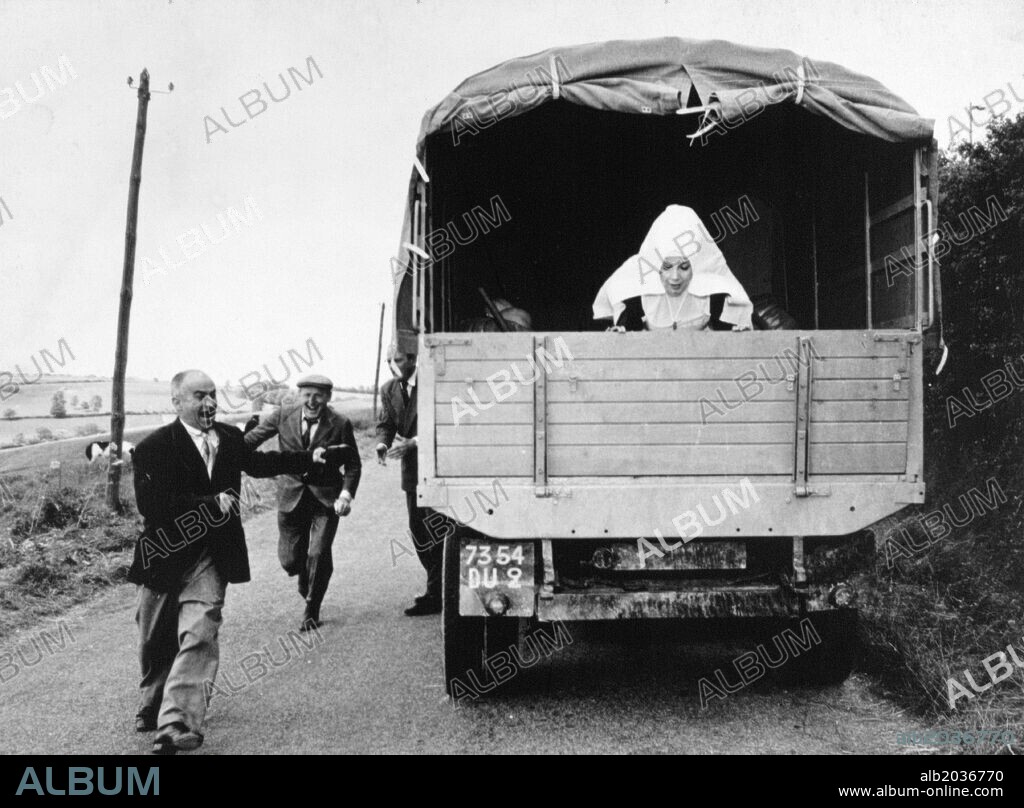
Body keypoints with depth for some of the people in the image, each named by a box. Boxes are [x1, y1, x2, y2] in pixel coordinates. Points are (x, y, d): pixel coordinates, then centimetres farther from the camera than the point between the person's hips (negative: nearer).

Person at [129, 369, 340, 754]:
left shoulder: (230, 438, 7)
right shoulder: (154, 447, -11)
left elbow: (257, 463, 27)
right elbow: (150, 504, -21)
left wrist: (310, 458, 25)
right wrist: (210, 504, -22)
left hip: (210, 559, 2)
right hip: (165, 559, -2)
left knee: (198, 635, -16)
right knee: (156, 643, 13)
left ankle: (175, 723, -23)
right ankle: (154, 704, 40)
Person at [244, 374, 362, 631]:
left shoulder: (340, 424, -9)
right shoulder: (282, 417, -5)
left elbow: (353, 465, -1)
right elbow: (250, 440, -1)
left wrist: (346, 494, -16)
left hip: (325, 497, -2)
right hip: (291, 495, 2)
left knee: (319, 554, -10)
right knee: (289, 558, 4)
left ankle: (312, 611, 12)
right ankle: (307, 583, 40)